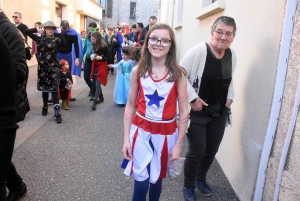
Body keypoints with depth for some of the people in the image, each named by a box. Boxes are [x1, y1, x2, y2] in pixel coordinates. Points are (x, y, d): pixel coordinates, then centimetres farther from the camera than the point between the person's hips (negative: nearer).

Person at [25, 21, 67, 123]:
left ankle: (57, 113, -9)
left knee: (54, 89, -8)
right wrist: (38, 29, -2)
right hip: (43, 66, 2)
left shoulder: (56, 39, 2)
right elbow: (27, 31, -2)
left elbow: (65, 44, -18)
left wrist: (60, 33, -15)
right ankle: (45, 107, 33)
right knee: (44, 88, 12)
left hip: (54, 66, -2)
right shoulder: (40, 39, 5)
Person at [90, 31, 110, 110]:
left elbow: (108, 57, -9)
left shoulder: (104, 47, -13)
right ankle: (101, 98, 31)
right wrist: (91, 57, -5)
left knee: (98, 84, -11)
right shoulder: (94, 46, 3)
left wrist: (100, 58, -23)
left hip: (101, 67, -6)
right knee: (94, 83, 10)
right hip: (95, 67, 6)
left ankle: (94, 102, -8)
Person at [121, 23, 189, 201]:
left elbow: (184, 111, -6)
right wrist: (126, 138, -1)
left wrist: (179, 144, -5)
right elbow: (130, 106, 0)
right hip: (141, 131, 1)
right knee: (141, 182, 5)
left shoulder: (178, 74, -9)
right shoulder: (138, 71, -6)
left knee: (156, 179, 18)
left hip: (165, 133, 0)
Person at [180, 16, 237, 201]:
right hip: (197, 112, -6)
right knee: (197, 151, 2)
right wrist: (193, 98, -21)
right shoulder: (199, 51, -19)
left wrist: (230, 98, 5)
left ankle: (201, 178, 45)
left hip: (220, 112, 6)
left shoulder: (232, 55, 1)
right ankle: (188, 186, 29)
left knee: (212, 149, 18)